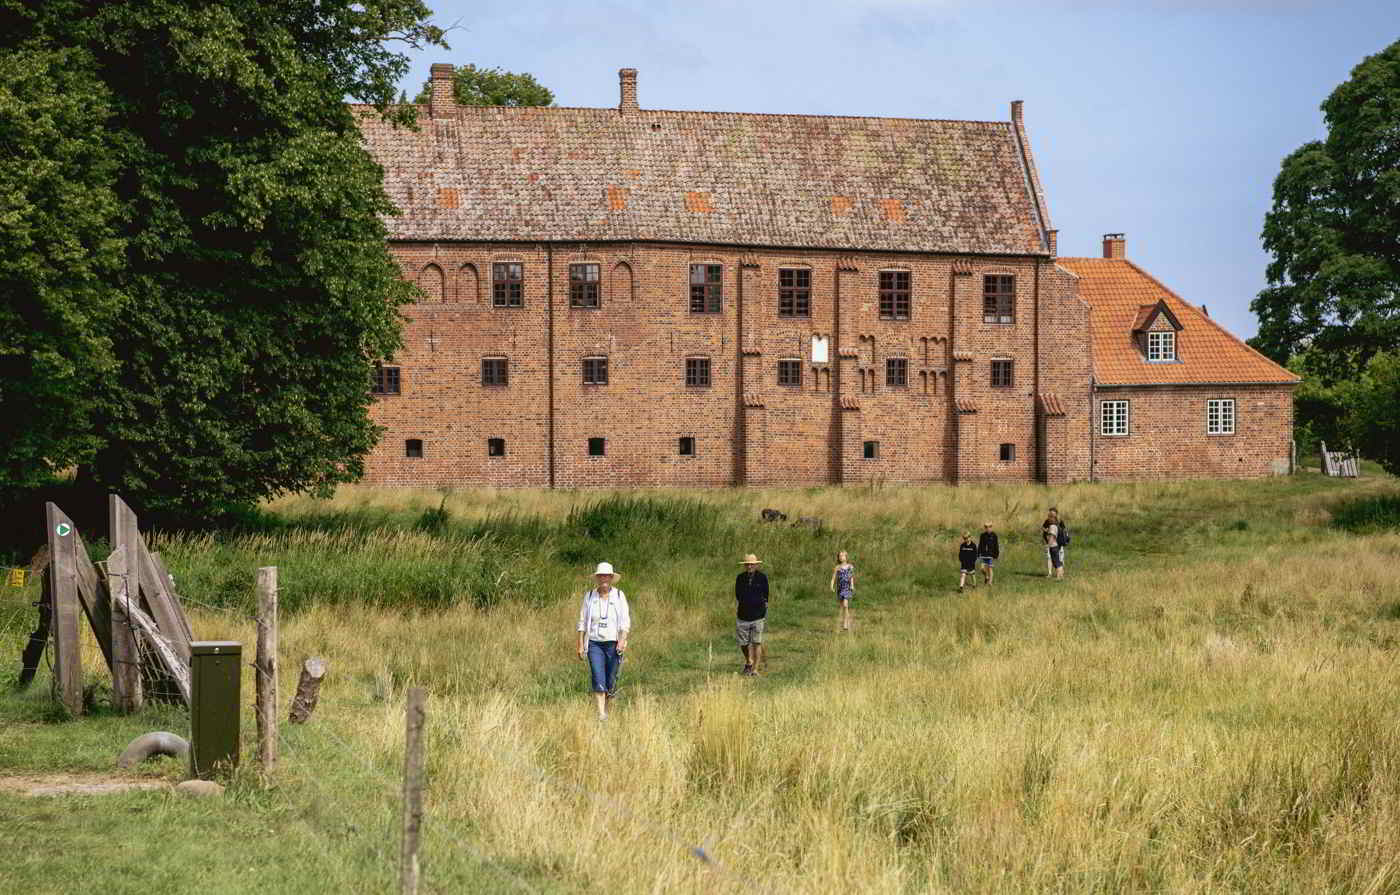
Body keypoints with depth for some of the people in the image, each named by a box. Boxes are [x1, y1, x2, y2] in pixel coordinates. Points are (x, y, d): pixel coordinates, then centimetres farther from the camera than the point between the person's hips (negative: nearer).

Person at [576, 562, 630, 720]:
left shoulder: (619, 596, 1)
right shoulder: (589, 596, 4)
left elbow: (625, 621, -3)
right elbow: (582, 622, 7)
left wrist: (622, 640, -17)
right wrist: (580, 645, 1)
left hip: (613, 644, 0)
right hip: (594, 644, 0)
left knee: (610, 681, 5)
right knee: (598, 679, -14)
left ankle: (606, 705, 31)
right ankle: (601, 713, -15)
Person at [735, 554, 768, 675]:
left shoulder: (762, 578, 0)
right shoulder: (740, 578, 4)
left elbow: (766, 597, 7)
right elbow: (737, 597, 11)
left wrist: (766, 614, 6)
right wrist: (736, 613, 5)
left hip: (758, 616, -2)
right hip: (743, 616, 2)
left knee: (757, 643, -5)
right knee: (743, 643, 5)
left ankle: (755, 669, 0)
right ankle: (749, 662, 33)